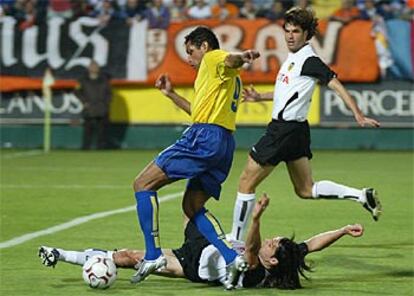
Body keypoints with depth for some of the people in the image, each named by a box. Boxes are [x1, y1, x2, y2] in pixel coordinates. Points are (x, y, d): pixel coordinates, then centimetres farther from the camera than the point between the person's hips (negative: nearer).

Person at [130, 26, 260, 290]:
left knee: (143, 184, -4)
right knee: (192, 206, 16)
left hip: (204, 138, -10)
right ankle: (232, 259, -2)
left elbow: (230, 60, -25)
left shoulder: (213, 59, 1)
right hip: (224, 145, 10)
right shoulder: (228, 78, 30)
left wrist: (242, 57, -48)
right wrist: (172, 95, 42)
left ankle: (153, 255, -12)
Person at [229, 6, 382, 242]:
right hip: (293, 130, 10)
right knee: (306, 190, 14)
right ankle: (362, 195, 9)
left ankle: (236, 240, 5)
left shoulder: (309, 60, -15)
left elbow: (337, 85, -20)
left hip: (286, 129, -10)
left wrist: (358, 115, -26)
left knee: (246, 182, -1)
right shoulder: (294, 57, 13)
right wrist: (260, 97, 23)